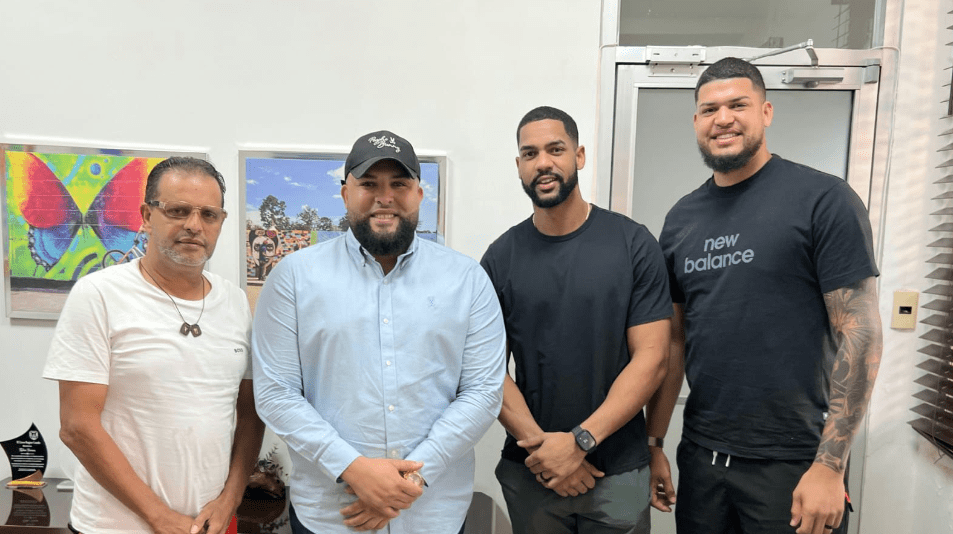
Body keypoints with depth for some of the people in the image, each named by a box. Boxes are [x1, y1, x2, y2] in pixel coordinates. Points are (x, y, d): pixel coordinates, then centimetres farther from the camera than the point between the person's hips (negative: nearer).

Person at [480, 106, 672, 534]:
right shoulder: (501, 257, -2)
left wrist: (580, 441, -16)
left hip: (618, 471, -1)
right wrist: (540, 445, -13)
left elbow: (651, 358, -10)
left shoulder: (633, 243, -6)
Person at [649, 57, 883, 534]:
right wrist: (653, 443, 6)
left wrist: (830, 466, -14)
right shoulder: (680, 219, 5)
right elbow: (673, 338, 8)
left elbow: (860, 333, -11)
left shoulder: (824, 199, -8)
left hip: (793, 463, -4)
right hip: (701, 457, 4)